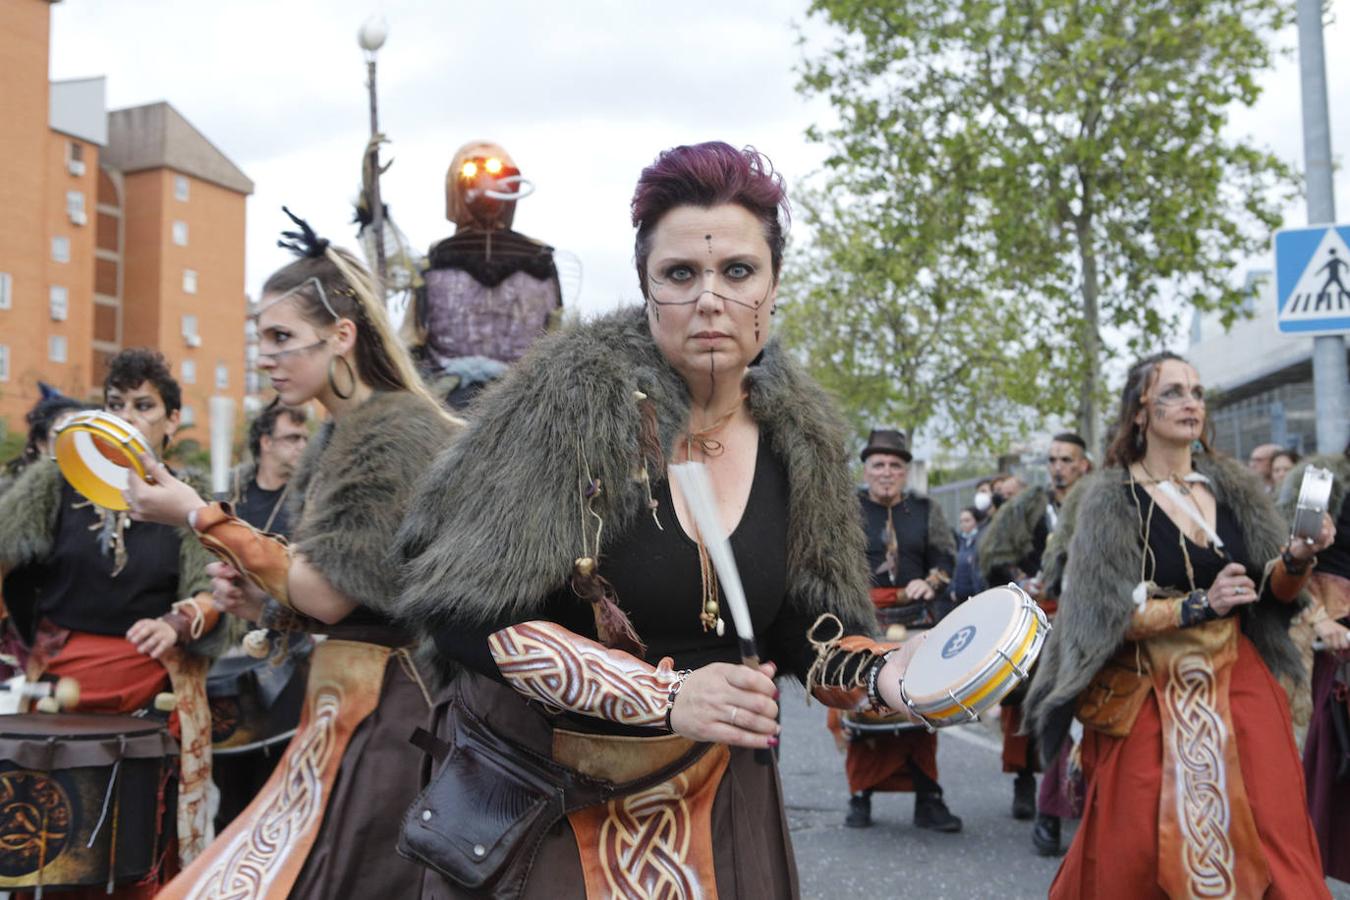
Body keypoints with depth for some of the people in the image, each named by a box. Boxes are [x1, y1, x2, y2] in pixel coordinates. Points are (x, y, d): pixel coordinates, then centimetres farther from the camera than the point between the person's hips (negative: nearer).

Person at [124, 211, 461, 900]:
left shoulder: (391, 431, -14)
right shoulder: (340, 437, 13)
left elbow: (330, 594, -18)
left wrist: (201, 518, -11)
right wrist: (263, 602, 2)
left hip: (382, 719, -9)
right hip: (348, 709, 9)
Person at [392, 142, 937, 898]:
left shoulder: (801, 436, -4)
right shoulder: (574, 395, -19)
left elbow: (801, 628, 2)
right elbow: (466, 614, -22)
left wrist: (880, 671, -19)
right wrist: (664, 695, -27)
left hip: (721, 804, 4)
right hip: (548, 800, -4)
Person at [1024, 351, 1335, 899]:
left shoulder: (1234, 490, 8)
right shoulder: (1111, 502, -6)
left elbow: (1275, 591, 9)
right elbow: (1106, 616, -13)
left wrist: (1298, 559, -12)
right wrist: (1199, 605, -22)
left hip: (1239, 685, 4)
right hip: (1151, 697, -4)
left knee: (1269, 838, -2)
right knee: (1138, 851, -2)